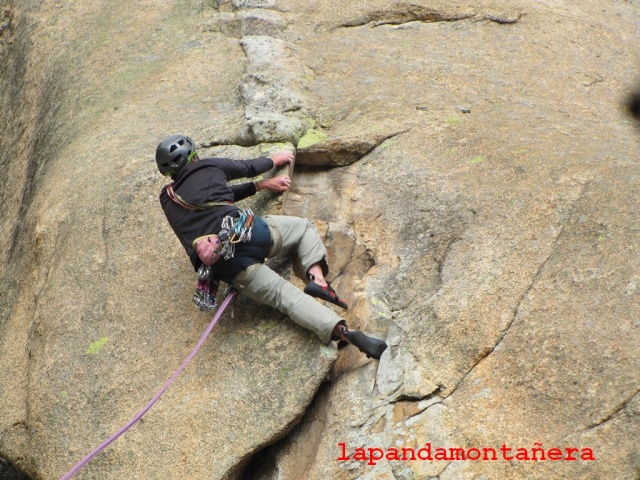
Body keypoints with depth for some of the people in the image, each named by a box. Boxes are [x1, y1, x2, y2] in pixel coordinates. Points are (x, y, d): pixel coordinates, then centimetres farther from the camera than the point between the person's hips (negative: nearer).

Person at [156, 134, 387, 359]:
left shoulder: (167, 199, 24)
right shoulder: (206, 168, 13)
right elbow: (248, 167, 29)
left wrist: (262, 185, 39)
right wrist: (275, 160, 50)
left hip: (225, 266, 3)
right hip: (247, 232, -2)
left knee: (287, 297, 1)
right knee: (305, 227, 24)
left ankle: (340, 330, -22)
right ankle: (317, 278, -2)